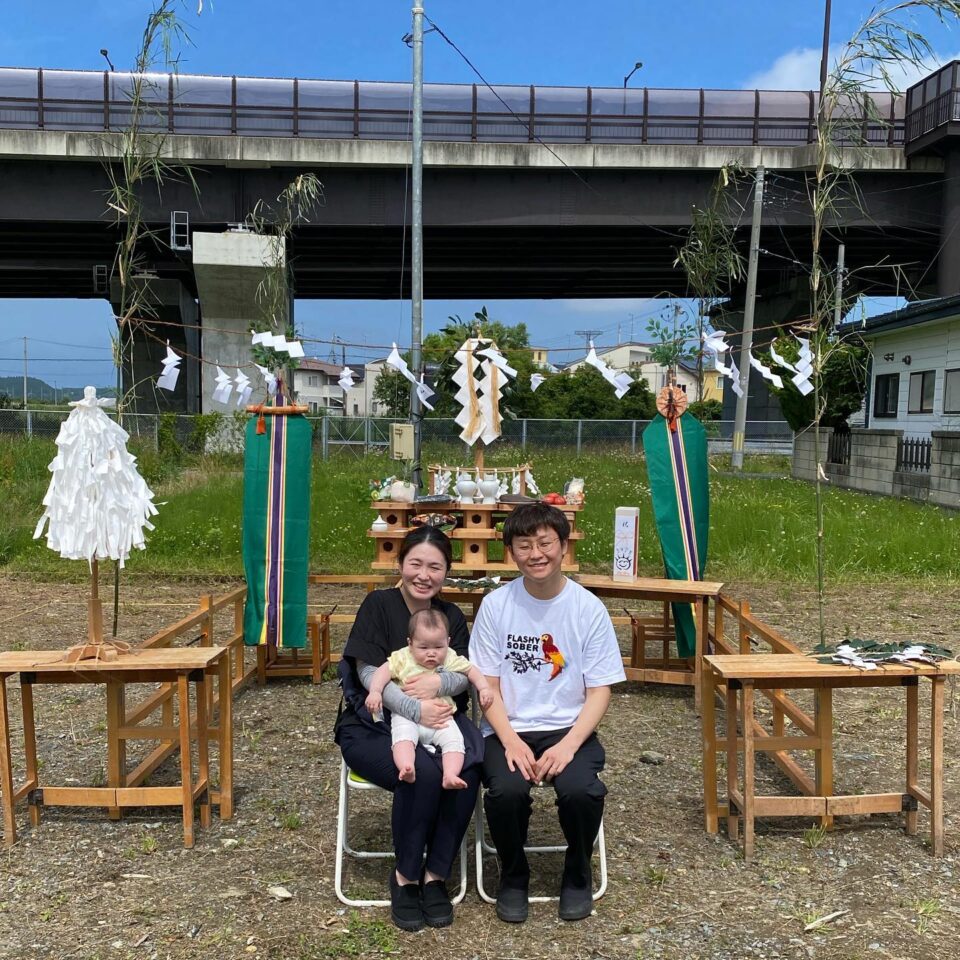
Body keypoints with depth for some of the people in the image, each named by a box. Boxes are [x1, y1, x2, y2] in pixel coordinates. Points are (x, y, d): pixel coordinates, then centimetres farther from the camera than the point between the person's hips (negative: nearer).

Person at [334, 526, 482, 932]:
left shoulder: (452, 616, 10)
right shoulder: (378, 604, -4)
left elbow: (465, 675, 1)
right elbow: (370, 674, -13)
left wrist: (438, 682, -22)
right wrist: (415, 710, -26)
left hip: (437, 721, 4)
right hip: (371, 726, -3)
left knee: (466, 769, -28)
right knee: (423, 771, -32)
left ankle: (435, 874, -9)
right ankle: (404, 876, -8)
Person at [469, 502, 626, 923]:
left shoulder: (588, 608, -5)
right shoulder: (495, 604, -4)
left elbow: (599, 691, -3)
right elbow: (488, 686, -1)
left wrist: (568, 745, -17)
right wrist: (511, 740, -16)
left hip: (570, 729, 0)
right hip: (509, 730, 0)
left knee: (580, 790, -28)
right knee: (505, 790, -29)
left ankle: (577, 875, 7)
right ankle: (513, 877, 5)